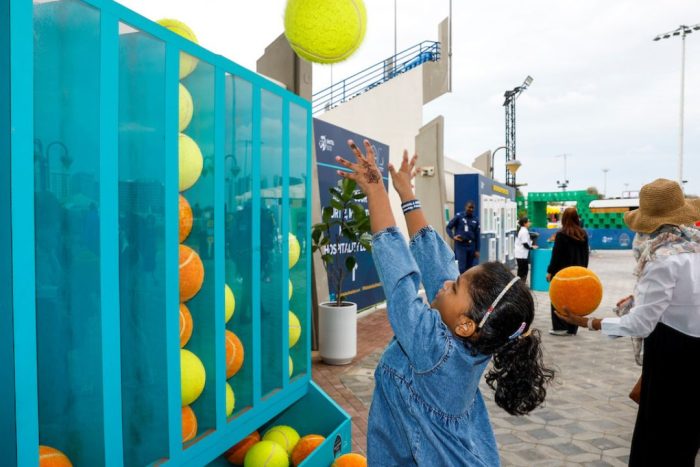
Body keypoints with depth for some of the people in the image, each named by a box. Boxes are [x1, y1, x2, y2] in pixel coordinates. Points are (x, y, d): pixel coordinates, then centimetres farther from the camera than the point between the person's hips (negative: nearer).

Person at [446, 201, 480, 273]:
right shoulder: (459, 216, -3)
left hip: (471, 246, 4)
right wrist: (453, 236, -16)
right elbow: (448, 227, 0)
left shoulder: (475, 220, 8)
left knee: (469, 268, 10)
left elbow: (477, 236, 10)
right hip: (460, 245, -4)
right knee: (462, 268, -10)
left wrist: (477, 250, 7)